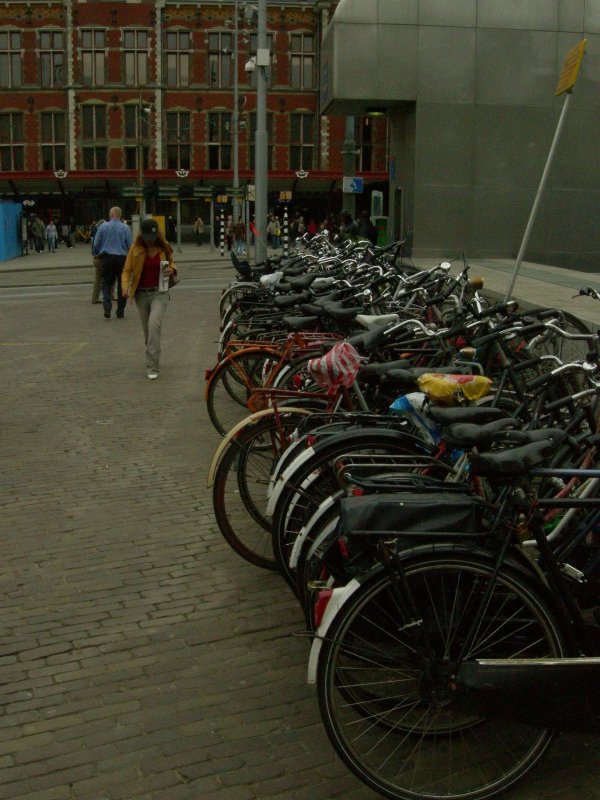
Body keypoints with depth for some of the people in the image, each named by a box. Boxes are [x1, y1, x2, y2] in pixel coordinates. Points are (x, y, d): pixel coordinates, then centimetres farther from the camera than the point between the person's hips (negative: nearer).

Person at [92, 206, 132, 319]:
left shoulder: (103, 227, 0)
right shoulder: (125, 228, -1)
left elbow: (96, 244, 4)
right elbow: (130, 245, -2)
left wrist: (95, 254, 21)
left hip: (107, 258, 0)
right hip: (122, 258, 0)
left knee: (106, 284, 6)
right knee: (122, 285, 10)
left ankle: (107, 311, -10)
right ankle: (120, 312, 12)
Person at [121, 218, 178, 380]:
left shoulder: (163, 248, -1)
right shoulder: (135, 249, -3)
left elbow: (171, 263, 16)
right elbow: (127, 270, -2)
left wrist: (172, 269, -9)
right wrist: (125, 287, -21)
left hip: (159, 292, -2)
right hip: (141, 293, 2)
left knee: (154, 325, -21)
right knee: (147, 329, 12)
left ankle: (152, 367, -20)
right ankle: (152, 359, 37)